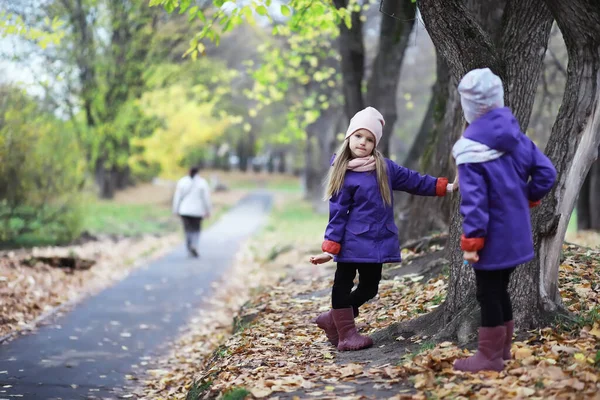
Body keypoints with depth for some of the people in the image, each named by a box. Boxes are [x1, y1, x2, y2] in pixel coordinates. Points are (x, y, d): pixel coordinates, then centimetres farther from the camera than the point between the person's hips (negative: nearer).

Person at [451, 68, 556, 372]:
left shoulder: (470, 148, -20)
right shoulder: (515, 136, 1)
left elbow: (473, 201, -21)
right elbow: (546, 173, 3)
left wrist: (470, 241, -15)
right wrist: (526, 200, 15)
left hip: (491, 236, -7)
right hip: (515, 231, 7)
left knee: (488, 294, 4)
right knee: (500, 289, 20)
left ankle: (490, 356, 14)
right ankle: (502, 347, 31)